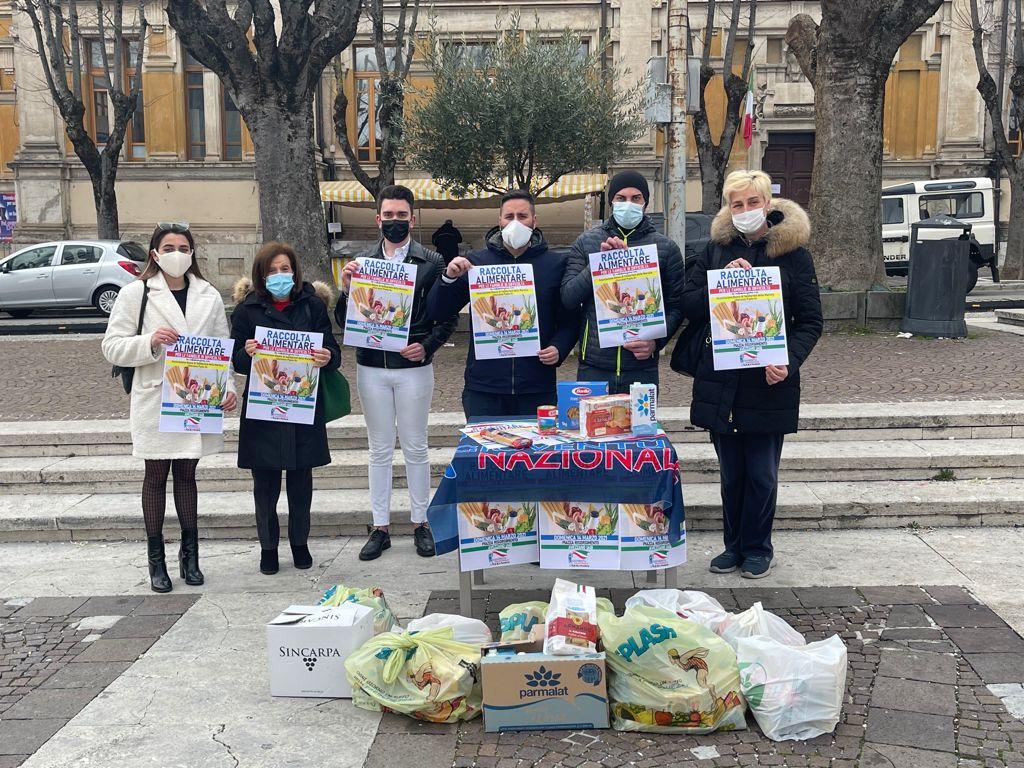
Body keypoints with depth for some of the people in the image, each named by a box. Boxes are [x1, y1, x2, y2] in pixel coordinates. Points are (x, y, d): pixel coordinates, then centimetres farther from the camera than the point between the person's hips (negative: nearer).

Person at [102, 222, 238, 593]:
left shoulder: (209, 295, 7)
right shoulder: (137, 292, -1)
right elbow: (112, 346, -3)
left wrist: (228, 385, -6)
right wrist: (150, 342, -20)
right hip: (155, 399, -2)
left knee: (187, 473, 11)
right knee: (156, 475, 7)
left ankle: (189, 555, 21)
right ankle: (156, 559, 17)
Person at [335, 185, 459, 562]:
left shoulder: (432, 262, -1)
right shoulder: (361, 262, 6)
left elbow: (448, 316, -1)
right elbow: (344, 321, 5)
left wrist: (427, 346, -15)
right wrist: (346, 289, -13)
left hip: (413, 367, -2)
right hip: (371, 367, 2)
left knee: (415, 448, 7)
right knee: (380, 449, 9)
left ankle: (421, 523, 20)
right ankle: (381, 527, 18)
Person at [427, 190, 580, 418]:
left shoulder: (555, 264, 6)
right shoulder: (476, 262, 6)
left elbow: (570, 320, 9)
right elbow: (437, 312, 5)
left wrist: (559, 348, -10)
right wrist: (449, 278, -13)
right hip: (483, 385, 0)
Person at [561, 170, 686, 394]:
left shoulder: (665, 248, 7)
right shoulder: (586, 242, 7)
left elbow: (676, 307, 6)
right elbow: (568, 299, -1)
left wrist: (656, 341, -11)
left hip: (642, 369, 0)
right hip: (593, 369, 0)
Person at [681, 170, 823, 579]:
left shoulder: (793, 253, -2)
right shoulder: (717, 249, 7)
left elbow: (811, 322, -1)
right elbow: (689, 306, 4)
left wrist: (788, 362, -17)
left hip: (769, 382, -2)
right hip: (720, 382, 3)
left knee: (762, 474, 5)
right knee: (731, 473, 12)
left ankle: (757, 548, 22)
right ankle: (734, 545, 26)